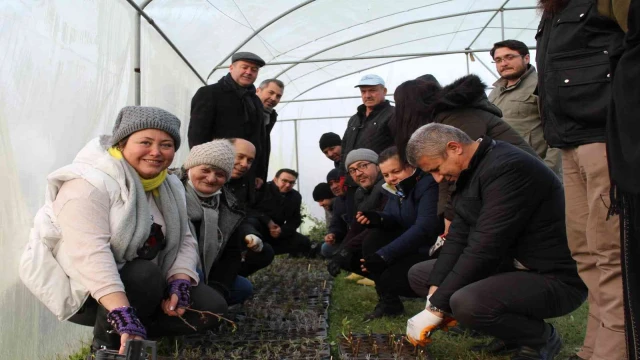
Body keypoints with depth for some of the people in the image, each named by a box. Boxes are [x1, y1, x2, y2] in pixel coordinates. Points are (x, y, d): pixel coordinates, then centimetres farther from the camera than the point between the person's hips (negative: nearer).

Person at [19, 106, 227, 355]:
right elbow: (90, 255, -35)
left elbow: (184, 241, 0)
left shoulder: (170, 187, 2)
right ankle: (108, 345, -10)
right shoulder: (90, 184, -23)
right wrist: (124, 316, -44)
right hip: (82, 289, -7)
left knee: (211, 308, -7)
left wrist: (179, 281, -21)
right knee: (146, 275, -35)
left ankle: (133, 336, 4)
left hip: (141, 282, 7)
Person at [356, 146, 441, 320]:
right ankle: (388, 301, -2)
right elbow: (396, 221, 9)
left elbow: (424, 228, -33)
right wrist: (378, 219, -18)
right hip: (412, 246, 8)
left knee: (390, 279, -23)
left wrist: (384, 255, -36)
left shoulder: (429, 184, -22)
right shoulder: (396, 188, 5)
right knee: (373, 241, -12)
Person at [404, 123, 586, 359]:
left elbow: (485, 248, -29)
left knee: (466, 304, -34)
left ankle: (542, 338, -3)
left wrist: (436, 308, -24)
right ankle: (512, 332, 10)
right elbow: (459, 236, 2)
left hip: (555, 277, -10)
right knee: (419, 275, 8)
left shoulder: (508, 167, -25)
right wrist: (435, 290, -11)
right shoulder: (471, 171, 6)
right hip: (513, 264, 10)